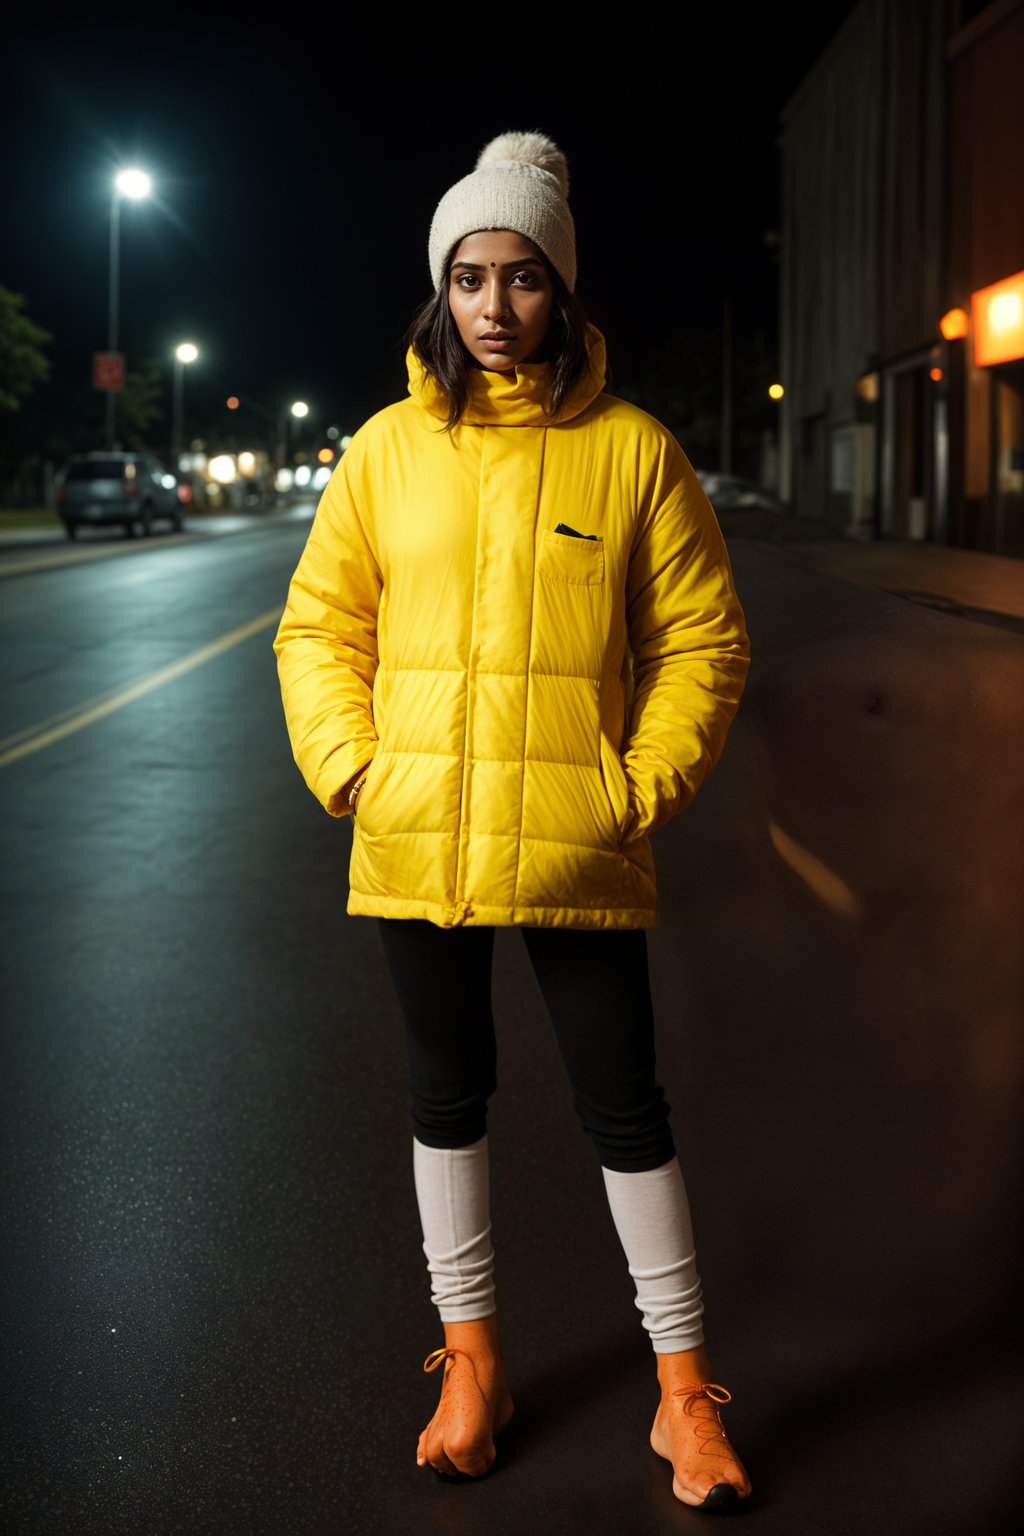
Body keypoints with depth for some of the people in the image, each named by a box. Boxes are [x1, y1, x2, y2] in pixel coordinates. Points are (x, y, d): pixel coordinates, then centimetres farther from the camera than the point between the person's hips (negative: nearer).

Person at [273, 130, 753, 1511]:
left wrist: (642, 786, -9)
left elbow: (703, 636, 0)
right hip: (416, 848, 2)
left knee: (627, 1109, 5)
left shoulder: (632, 449, -3)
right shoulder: (387, 448, 2)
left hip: (579, 851, -2)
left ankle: (683, 1387, 21)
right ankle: (471, 1358, 33)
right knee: (449, 1099, 15)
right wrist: (351, 769, -5)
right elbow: (320, 625, 7)